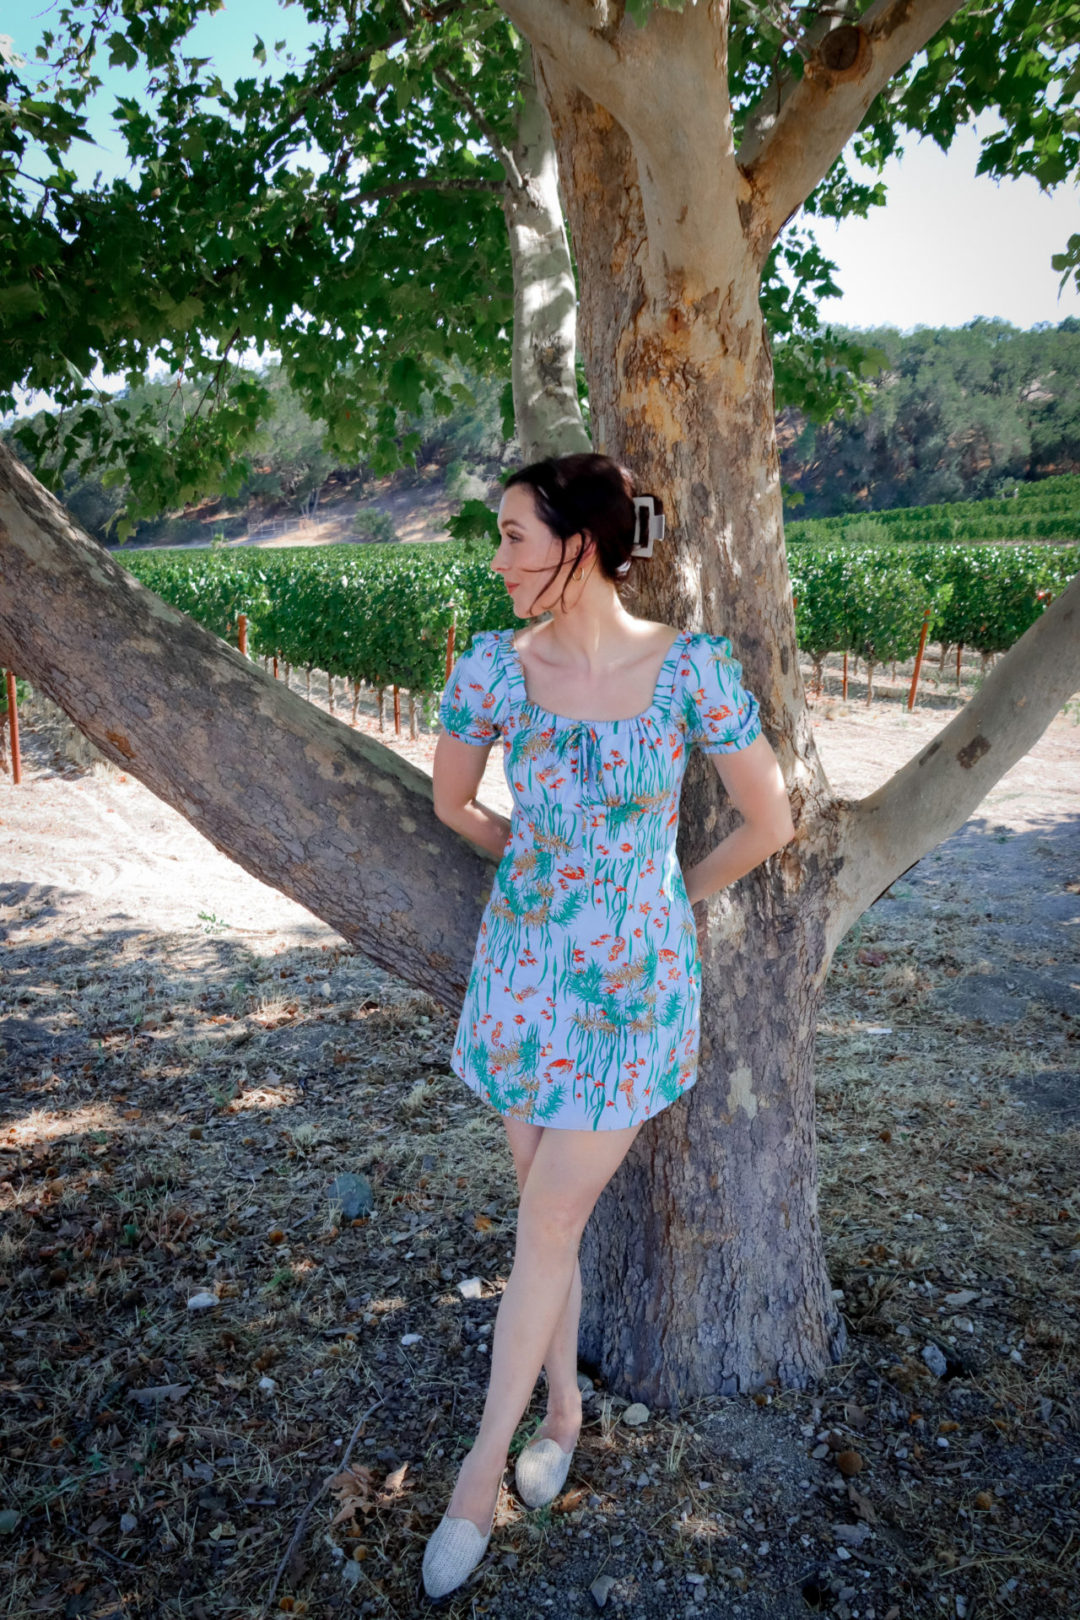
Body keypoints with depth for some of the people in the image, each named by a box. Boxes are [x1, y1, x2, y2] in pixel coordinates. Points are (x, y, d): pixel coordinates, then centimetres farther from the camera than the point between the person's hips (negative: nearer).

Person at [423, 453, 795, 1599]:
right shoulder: (494, 666, -7)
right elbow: (453, 801, 10)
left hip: (629, 984, -3)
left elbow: (768, 821, -4)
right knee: (546, 1208, 15)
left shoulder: (691, 667, -15)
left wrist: (668, 896, 7)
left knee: (550, 1221, 4)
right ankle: (563, 1408, 39)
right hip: (520, 967, 3)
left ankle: (482, 1469, 25)